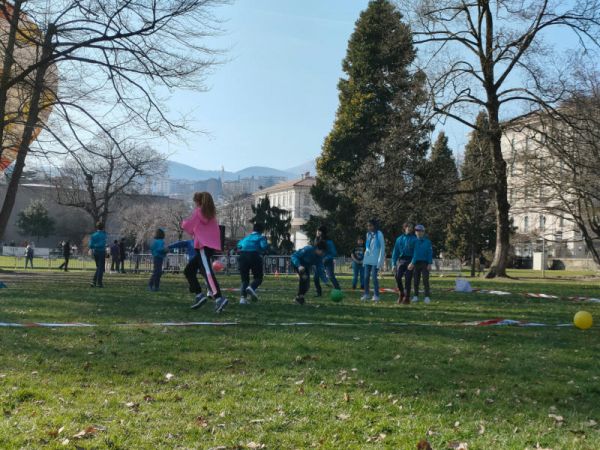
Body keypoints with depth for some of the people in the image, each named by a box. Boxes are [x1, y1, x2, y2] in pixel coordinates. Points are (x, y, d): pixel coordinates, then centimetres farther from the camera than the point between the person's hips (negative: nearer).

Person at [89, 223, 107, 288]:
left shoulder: (93, 235, 8)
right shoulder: (103, 235, -10)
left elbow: (91, 245, 2)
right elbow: (102, 244, -19)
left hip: (95, 252, 6)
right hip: (101, 251, -6)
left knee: (98, 268, 17)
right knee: (101, 268, 2)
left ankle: (94, 282, 6)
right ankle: (99, 283, 2)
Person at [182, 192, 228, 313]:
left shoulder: (198, 211, 0)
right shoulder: (211, 213, 19)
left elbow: (187, 225, 6)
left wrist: (183, 223, 26)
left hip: (204, 245, -9)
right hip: (211, 244, 9)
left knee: (207, 271, -22)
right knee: (189, 270, 15)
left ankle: (219, 299, -37)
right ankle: (199, 295, 3)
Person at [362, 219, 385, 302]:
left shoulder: (379, 234, -7)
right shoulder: (368, 234, 13)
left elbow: (382, 247, -8)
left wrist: (380, 260, -12)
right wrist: (365, 257, 13)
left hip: (375, 260, -6)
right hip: (367, 259, 6)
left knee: (374, 277, -7)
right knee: (366, 277, 6)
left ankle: (376, 295, 0)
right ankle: (366, 294, 13)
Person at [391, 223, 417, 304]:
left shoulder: (414, 239, 7)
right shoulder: (399, 239, 16)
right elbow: (395, 252, 15)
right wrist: (394, 264, 7)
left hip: (410, 261, -2)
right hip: (401, 260, 2)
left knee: (408, 279, -5)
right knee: (397, 276, -16)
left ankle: (406, 298, 2)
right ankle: (401, 293, 5)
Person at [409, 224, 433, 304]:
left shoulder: (427, 242, 2)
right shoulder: (414, 241, 7)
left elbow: (430, 253, -2)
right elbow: (413, 253, 4)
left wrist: (429, 264, -9)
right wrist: (412, 263, -6)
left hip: (425, 263, -2)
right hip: (416, 263, 2)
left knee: (425, 280, -7)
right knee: (416, 281, 5)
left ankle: (427, 296, -4)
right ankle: (416, 296, 12)